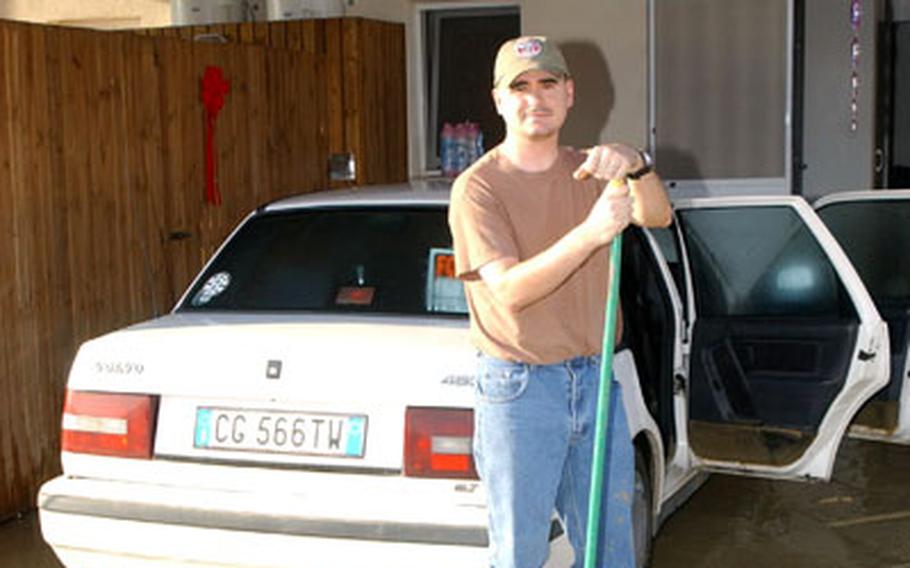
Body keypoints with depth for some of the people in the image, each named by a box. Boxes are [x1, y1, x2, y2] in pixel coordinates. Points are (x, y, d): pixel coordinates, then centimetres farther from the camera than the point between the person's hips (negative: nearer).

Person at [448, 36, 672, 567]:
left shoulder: (588, 171, 9)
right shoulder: (478, 186, -8)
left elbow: (657, 216, -8)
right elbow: (509, 290, -19)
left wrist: (637, 166, -30)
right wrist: (589, 233, -31)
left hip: (594, 381, 5)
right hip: (518, 389, -5)